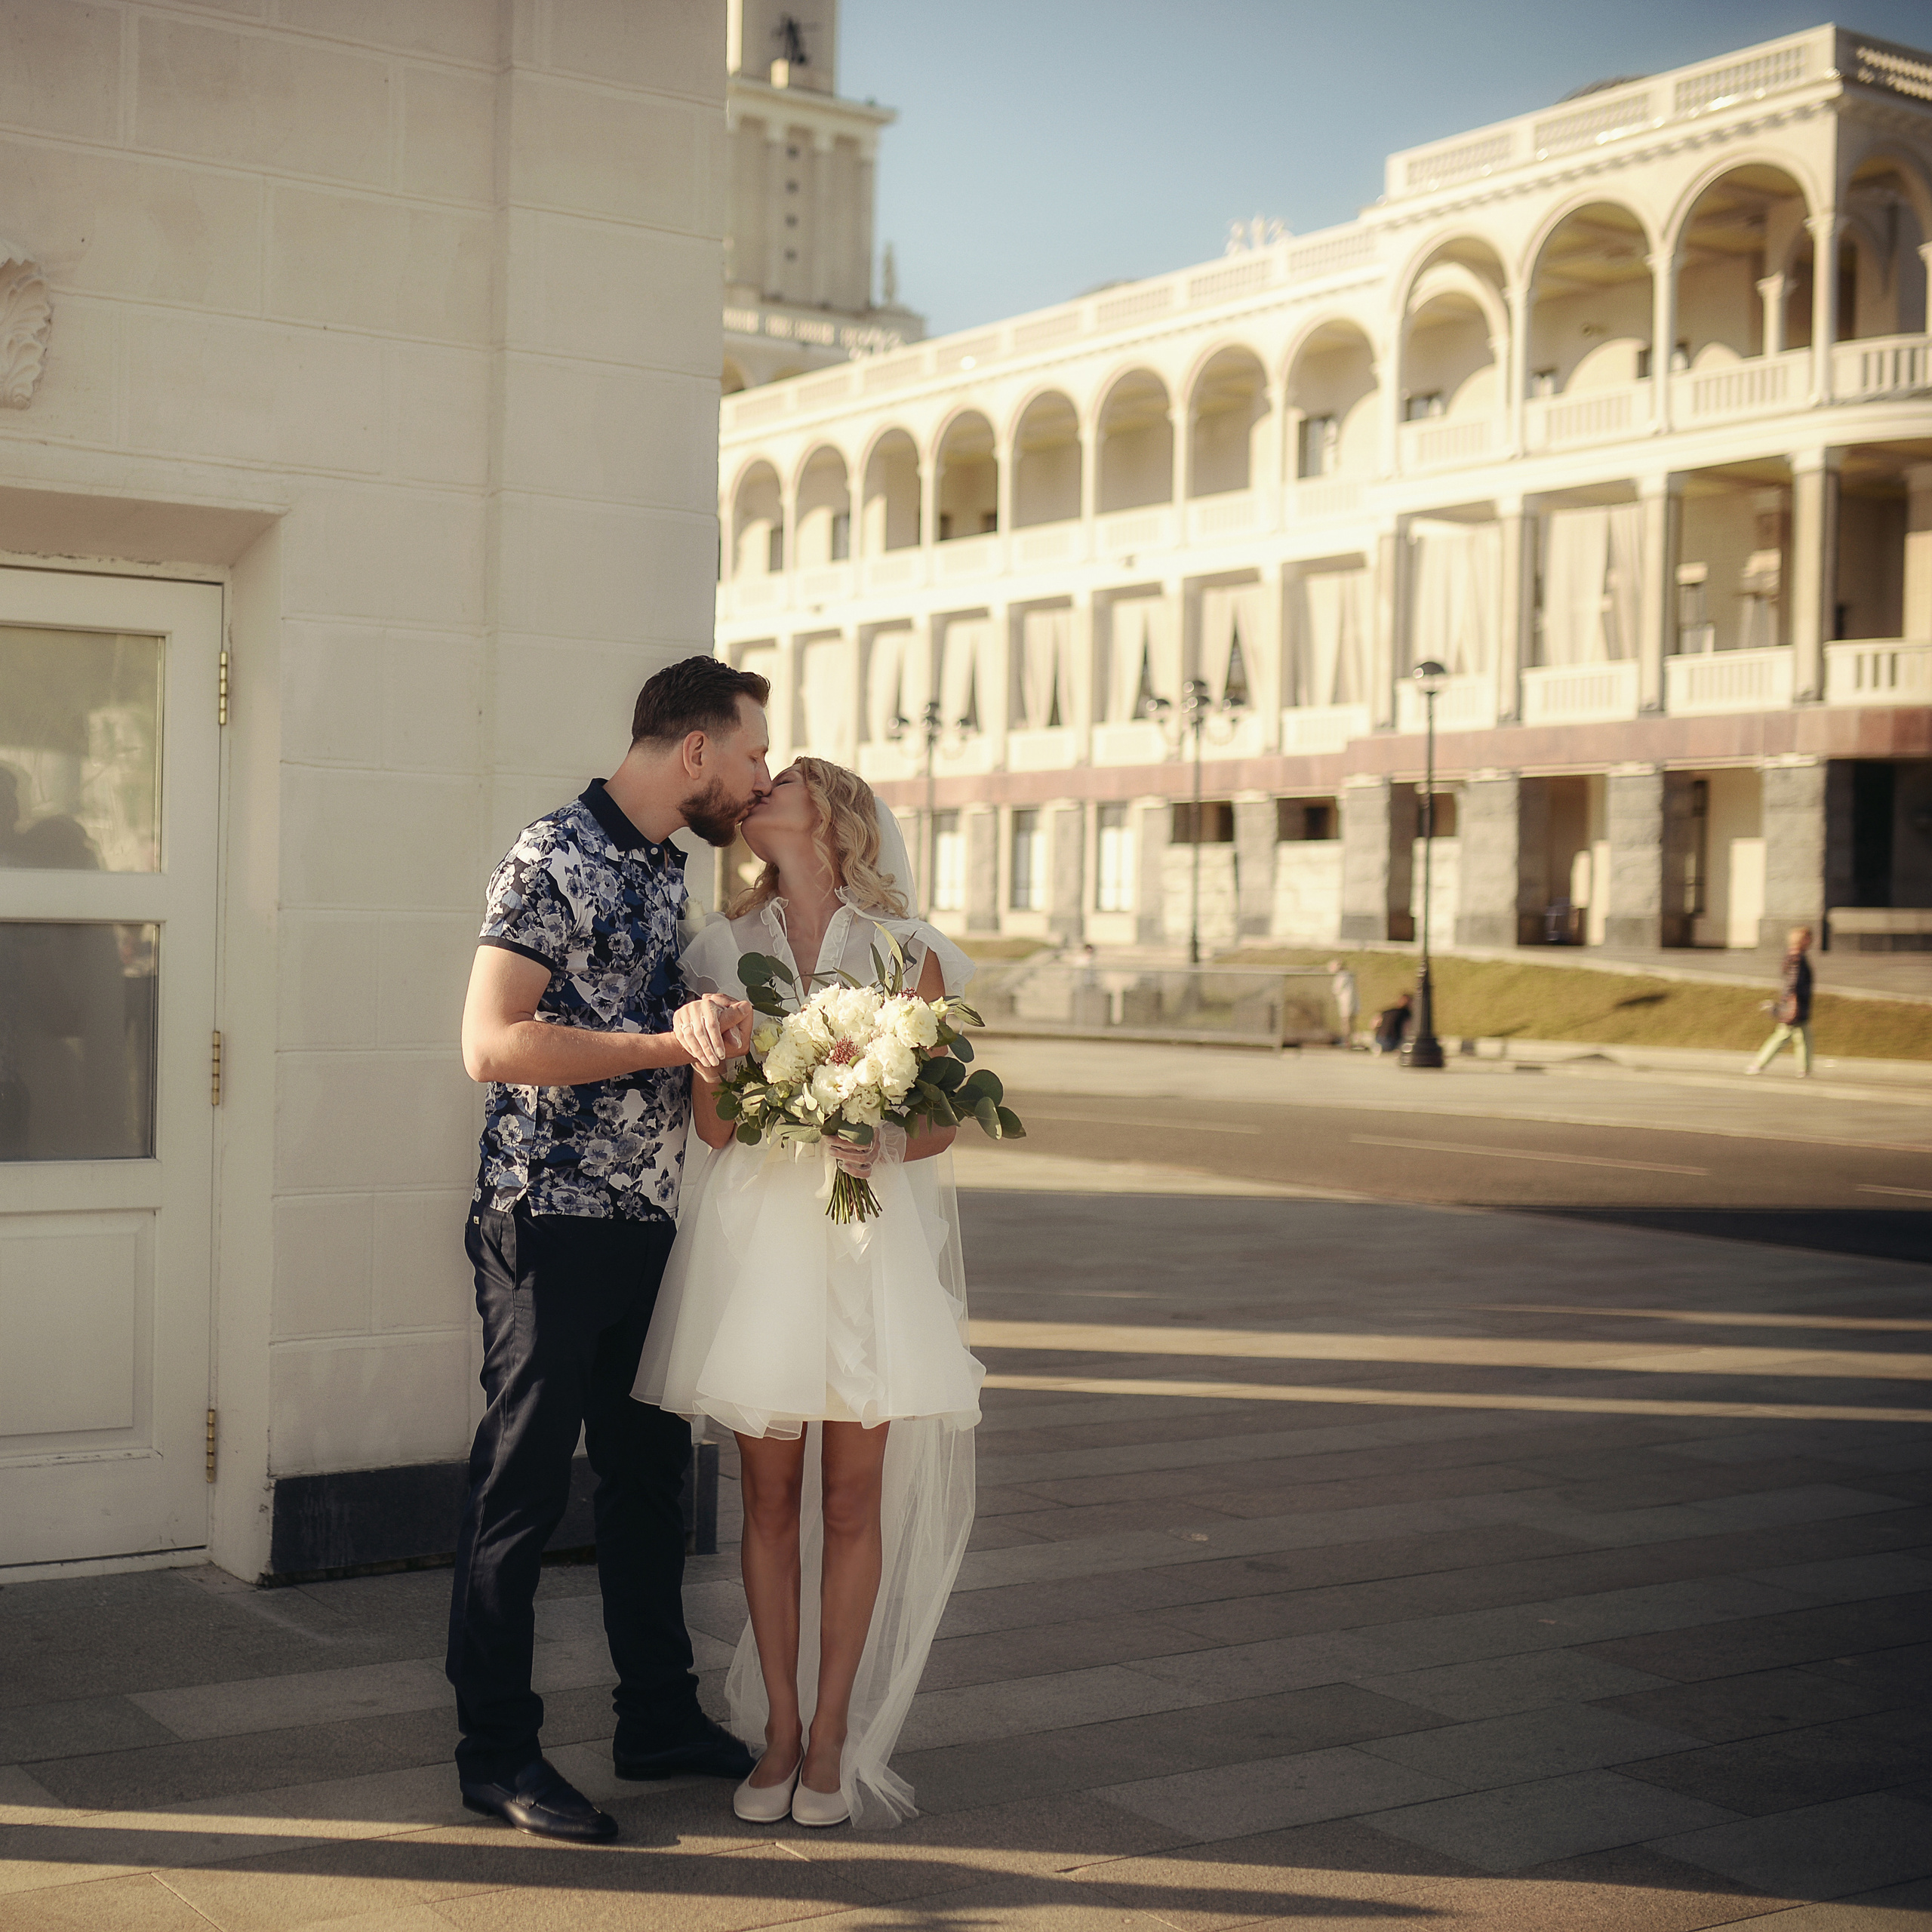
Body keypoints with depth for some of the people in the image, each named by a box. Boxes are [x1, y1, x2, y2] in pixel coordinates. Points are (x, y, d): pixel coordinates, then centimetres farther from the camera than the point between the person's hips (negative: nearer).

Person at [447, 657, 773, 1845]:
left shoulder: (672, 869, 15)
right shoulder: (556, 857, -12)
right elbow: (493, 1044, -19)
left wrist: (709, 1023, 0)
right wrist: (671, 1043, -19)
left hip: (650, 1219, 9)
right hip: (550, 1221, -9)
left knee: (652, 1475, 15)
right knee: (525, 1487, 1)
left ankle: (660, 1720, 27)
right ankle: (499, 1754, 12)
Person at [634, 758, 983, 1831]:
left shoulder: (905, 949, 3)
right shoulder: (729, 947, 9)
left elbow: (944, 1117, 3)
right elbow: (708, 1121, 5)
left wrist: (883, 1145, -17)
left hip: (869, 1243, -1)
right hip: (755, 1237, 2)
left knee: (854, 1498, 2)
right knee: (771, 1495, 6)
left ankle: (831, 1737, 14)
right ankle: (778, 1731, 18)